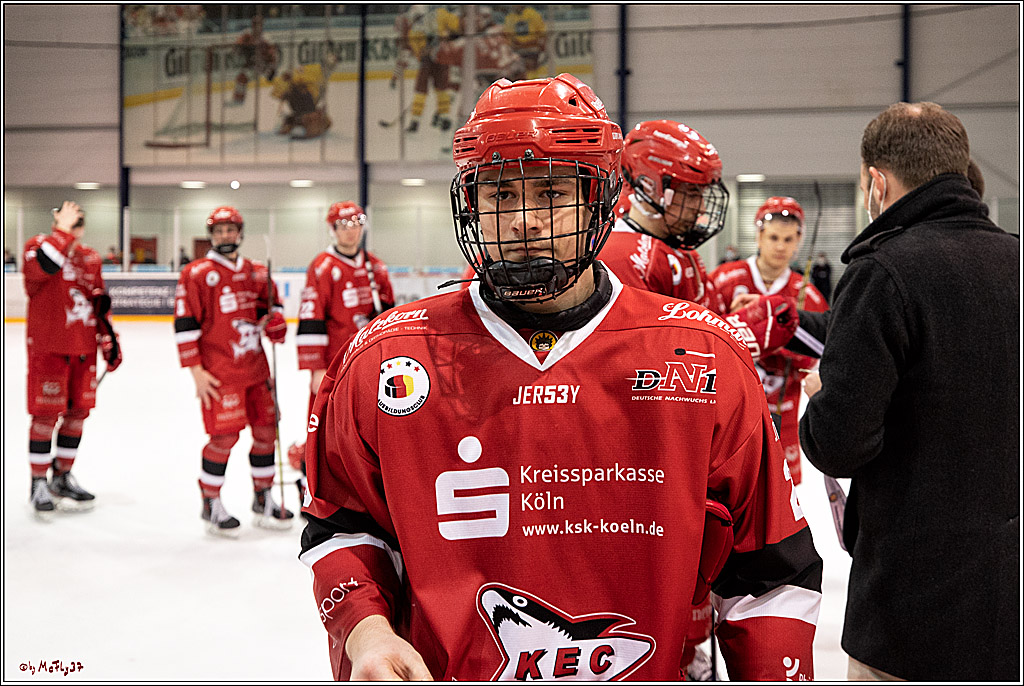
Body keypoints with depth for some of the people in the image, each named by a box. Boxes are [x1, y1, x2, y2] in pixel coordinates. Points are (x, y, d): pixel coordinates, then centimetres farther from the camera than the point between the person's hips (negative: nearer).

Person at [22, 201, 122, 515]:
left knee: (78, 411, 10)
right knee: (46, 414, -4)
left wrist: (109, 340, 13)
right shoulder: (39, 245, -5)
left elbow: (99, 304, 17)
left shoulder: (91, 258, 12)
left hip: (83, 348, 6)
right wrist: (62, 230, -23)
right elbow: (42, 266, -30)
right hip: (48, 347, -6)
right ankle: (38, 484, 8)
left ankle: (63, 477, 25)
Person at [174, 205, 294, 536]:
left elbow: (270, 304, 26)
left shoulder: (255, 273, 11)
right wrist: (195, 370, -12)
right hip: (218, 371, -6)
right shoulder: (196, 273, -6)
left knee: (266, 429, 9)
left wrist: (274, 321, 2)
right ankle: (211, 504, 10)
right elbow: (184, 325, -9)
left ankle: (263, 500, 25)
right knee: (225, 435, -9)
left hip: (254, 366, 6)